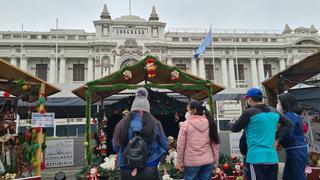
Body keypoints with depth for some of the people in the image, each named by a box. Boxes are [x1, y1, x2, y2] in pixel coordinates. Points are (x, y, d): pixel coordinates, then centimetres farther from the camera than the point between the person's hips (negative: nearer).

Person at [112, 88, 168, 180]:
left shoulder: (122, 124, -7)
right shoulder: (154, 124, -11)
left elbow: (116, 147, 5)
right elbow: (165, 145, 2)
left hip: (126, 171, 2)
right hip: (149, 170, -1)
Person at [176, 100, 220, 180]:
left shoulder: (186, 124, -8)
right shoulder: (209, 123, 3)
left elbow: (180, 146, -6)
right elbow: (215, 144, 6)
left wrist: (180, 162, 4)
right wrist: (215, 161, 14)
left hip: (191, 162, -3)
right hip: (208, 161, 4)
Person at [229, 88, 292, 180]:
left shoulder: (249, 112, -9)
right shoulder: (274, 112, 10)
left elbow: (235, 128, 2)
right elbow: (288, 123, 24)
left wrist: (231, 123, 24)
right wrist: (277, 136, 17)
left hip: (256, 158, -6)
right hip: (273, 158, 7)